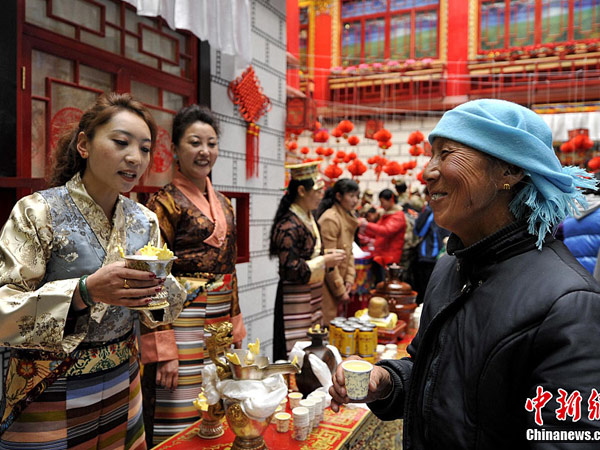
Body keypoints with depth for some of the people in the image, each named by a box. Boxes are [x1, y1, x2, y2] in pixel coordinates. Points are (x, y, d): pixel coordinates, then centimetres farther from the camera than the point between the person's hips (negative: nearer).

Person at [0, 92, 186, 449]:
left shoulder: (145, 220, 0)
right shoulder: (38, 212, -15)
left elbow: (151, 311, 6)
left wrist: (158, 290, -16)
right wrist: (85, 291, -32)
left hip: (123, 381, 5)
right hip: (51, 394, -4)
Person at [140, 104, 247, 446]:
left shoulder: (224, 204, 12)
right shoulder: (165, 203, -8)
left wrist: (236, 332, 14)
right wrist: (163, 351, -16)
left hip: (220, 323, 7)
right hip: (182, 324, -6)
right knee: (180, 426, 2)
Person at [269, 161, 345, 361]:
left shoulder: (309, 218, 10)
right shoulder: (289, 225, -20)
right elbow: (290, 270, -23)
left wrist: (328, 258, 4)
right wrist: (324, 261, -18)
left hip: (313, 296, 9)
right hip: (295, 300, -9)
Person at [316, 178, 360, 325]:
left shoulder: (348, 218, 11)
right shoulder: (330, 219, -18)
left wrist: (349, 280, 3)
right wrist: (340, 290, -14)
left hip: (339, 279, 9)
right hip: (327, 284, -9)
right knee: (327, 324, -3)